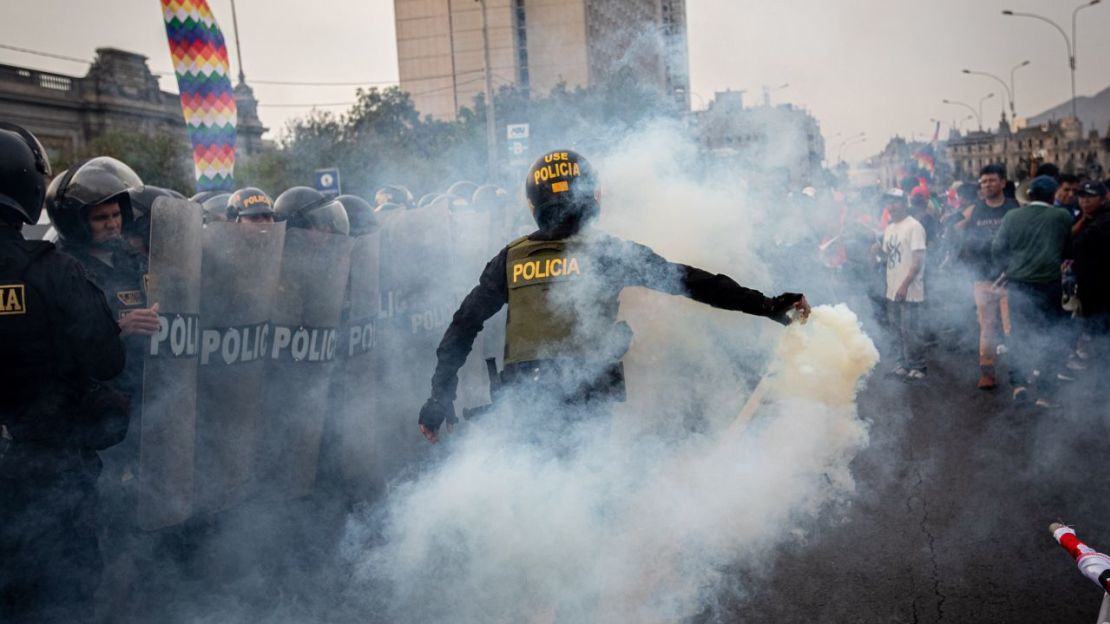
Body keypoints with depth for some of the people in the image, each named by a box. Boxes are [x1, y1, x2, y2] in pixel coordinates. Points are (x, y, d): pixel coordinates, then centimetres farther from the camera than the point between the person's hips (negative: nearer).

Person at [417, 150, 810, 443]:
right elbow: (689, 281, -1)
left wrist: (440, 396, 17)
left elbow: (463, 325, 12)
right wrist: (767, 306, 2)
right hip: (592, 396, -3)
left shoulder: (510, 259, 11)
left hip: (520, 402, 3)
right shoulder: (610, 252, 2)